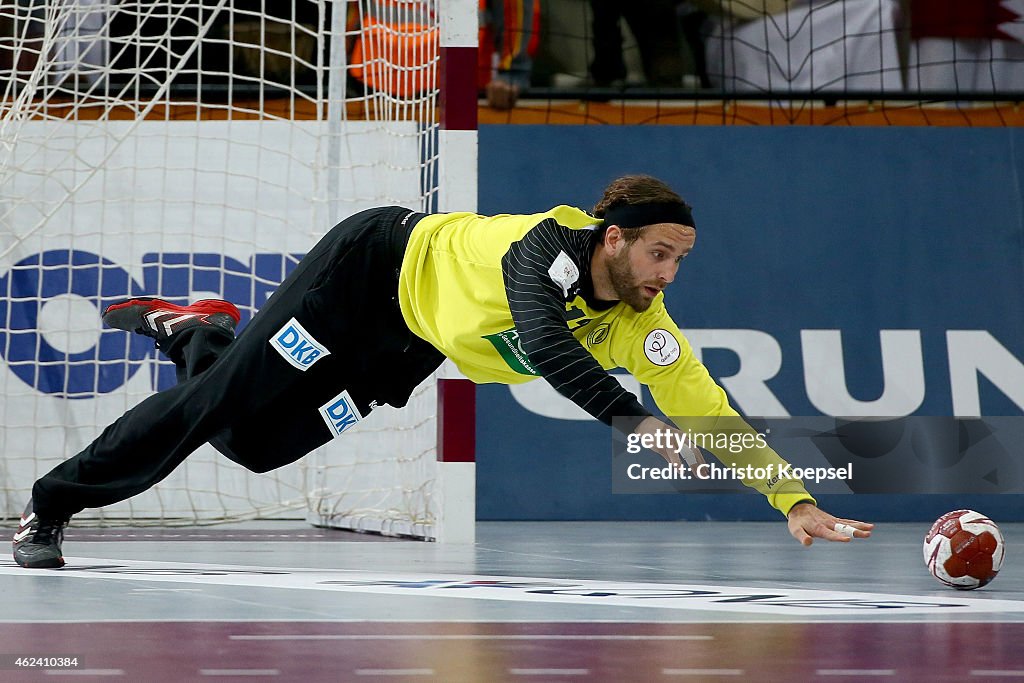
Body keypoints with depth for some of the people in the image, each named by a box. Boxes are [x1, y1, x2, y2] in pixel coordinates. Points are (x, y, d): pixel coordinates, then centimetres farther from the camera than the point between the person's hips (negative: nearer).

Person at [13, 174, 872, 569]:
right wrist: (635, 422, -61)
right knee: (220, 400, -6)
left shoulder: (640, 326, -18)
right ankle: (53, 505, 12)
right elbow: (543, 343, -52)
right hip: (378, 262, -6)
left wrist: (796, 500, -29)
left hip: (412, 345, 6)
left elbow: (703, 405, -21)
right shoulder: (551, 245, -35)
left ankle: (199, 333, 36)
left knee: (258, 445, 7)